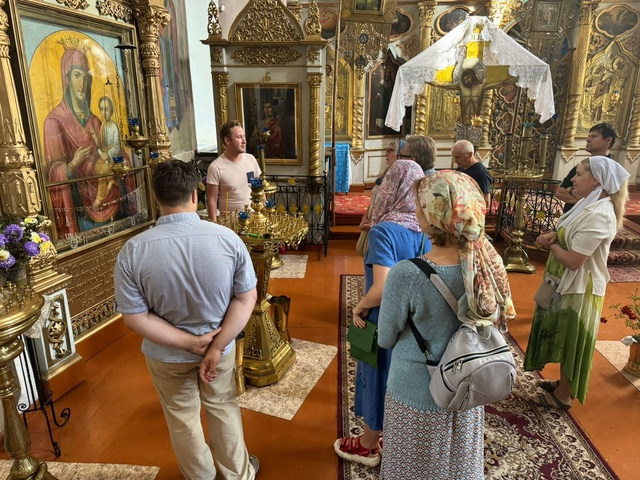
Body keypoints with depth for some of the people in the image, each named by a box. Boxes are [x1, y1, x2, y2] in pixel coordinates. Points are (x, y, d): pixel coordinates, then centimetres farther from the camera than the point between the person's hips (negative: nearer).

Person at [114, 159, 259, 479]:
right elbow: (247, 298, -16)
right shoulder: (228, 238, -20)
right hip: (220, 344, 1)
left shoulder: (132, 251, -21)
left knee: (182, 419, 24)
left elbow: (135, 318, -18)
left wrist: (191, 342, -15)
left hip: (166, 354, 0)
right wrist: (216, 345, -14)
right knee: (223, 410, 25)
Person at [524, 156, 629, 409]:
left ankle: (563, 396, 25)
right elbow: (569, 239, 14)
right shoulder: (589, 205, 7)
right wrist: (554, 236, -8)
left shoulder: (598, 215, -26)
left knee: (570, 341, 6)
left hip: (578, 288, -10)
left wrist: (550, 245, -11)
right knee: (564, 338, 22)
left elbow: (573, 260, -29)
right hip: (569, 284, 10)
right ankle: (563, 384, 40)